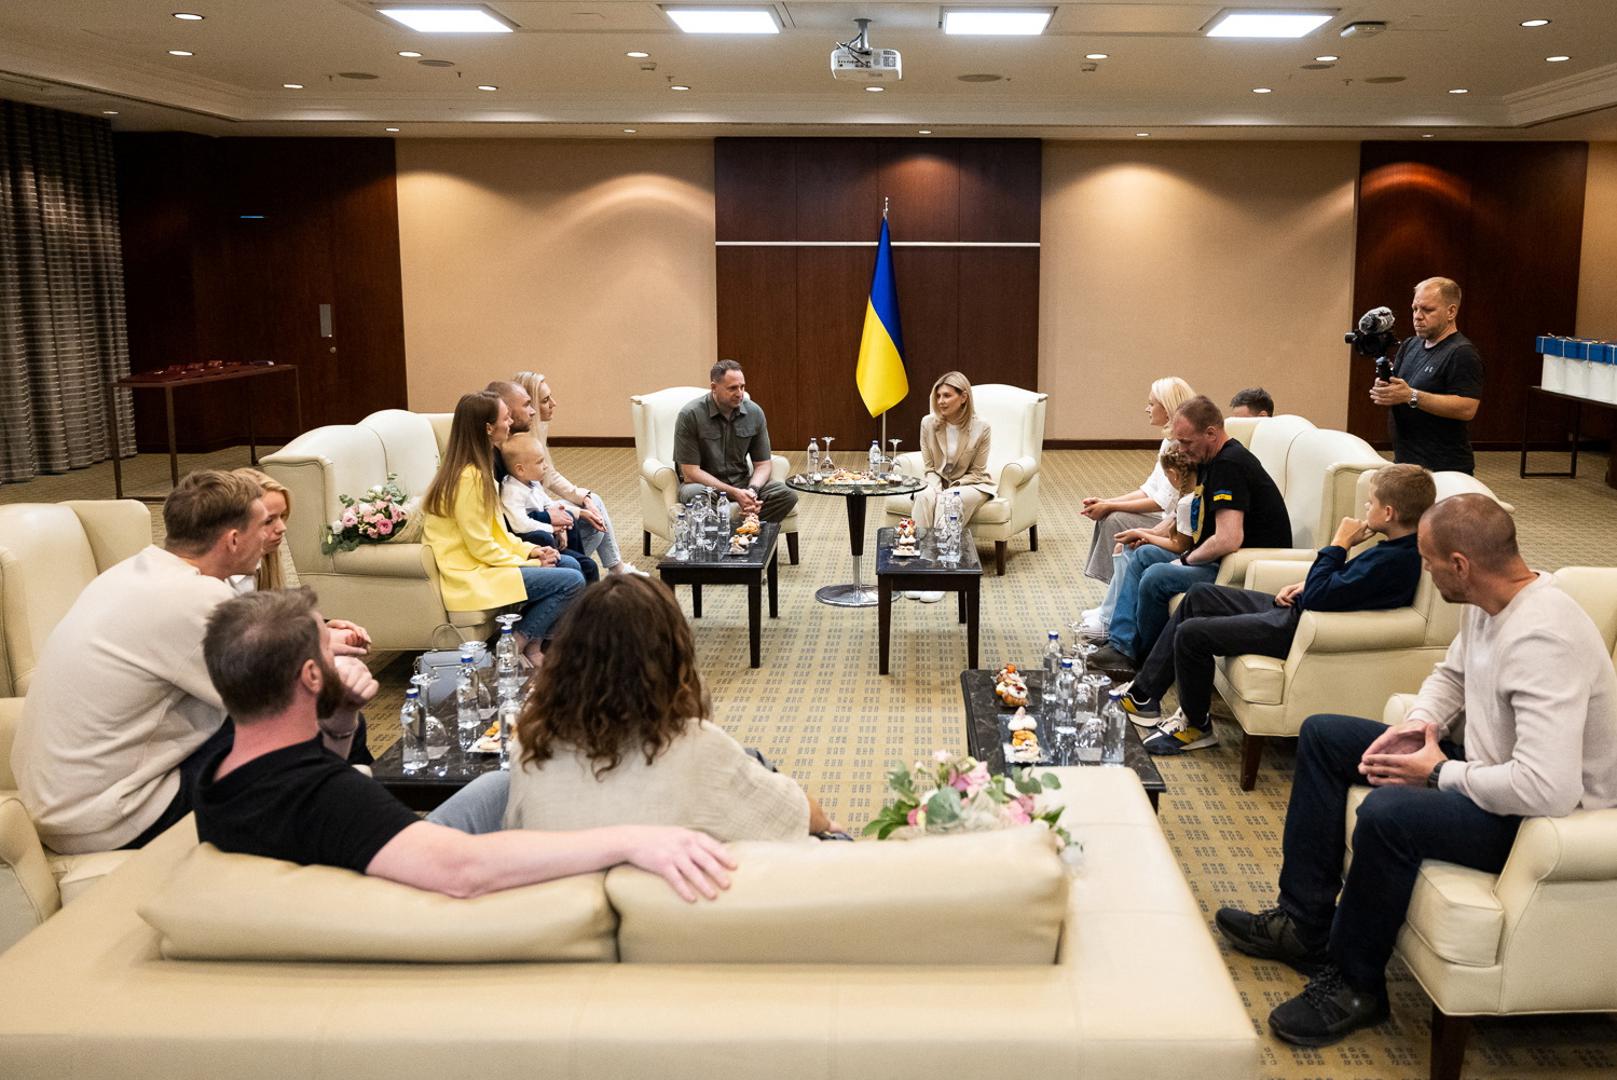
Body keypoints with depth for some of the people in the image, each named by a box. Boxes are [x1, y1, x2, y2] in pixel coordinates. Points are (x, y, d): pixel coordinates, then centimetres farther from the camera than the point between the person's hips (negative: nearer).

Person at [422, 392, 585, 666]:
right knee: (571, 581, -14)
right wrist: (529, 563, -10)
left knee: (568, 564, 9)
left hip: (484, 561, 10)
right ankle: (517, 646, -3)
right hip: (471, 576, -10)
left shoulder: (477, 469, 10)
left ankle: (534, 646, 8)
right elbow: (481, 547, -20)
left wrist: (529, 551, 3)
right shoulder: (469, 477, -22)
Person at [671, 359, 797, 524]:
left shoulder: (754, 413, -2)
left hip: (742, 483, 4)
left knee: (787, 495, -22)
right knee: (694, 494, -40)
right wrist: (734, 493, -23)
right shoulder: (690, 416, -14)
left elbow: (763, 464, 4)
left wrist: (752, 490, -19)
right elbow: (691, 473, -16)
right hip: (704, 484, -4)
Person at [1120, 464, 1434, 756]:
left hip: (1299, 627, -11)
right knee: (1199, 595, 15)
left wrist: (1339, 544, -16)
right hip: (1297, 611, 11)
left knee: (1190, 634, -13)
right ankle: (1143, 694, 19)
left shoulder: (1391, 560, -26)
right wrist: (1306, 586, 3)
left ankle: (1196, 724, 11)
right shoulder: (1397, 549, 4)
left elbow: (1317, 597, -25)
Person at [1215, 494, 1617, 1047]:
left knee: (1388, 811, -35)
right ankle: (1304, 924, 13)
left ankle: (1355, 985, -10)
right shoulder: (1488, 602, -3)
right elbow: (1452, 675, 18)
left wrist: (1441, 773, -23)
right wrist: (1419, 723, -4)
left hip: (1544, 815, -10)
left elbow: (1548, 788, -39)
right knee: (1322, 735, 10)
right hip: (1486, 765, 11)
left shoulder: (1543, 639, -32)